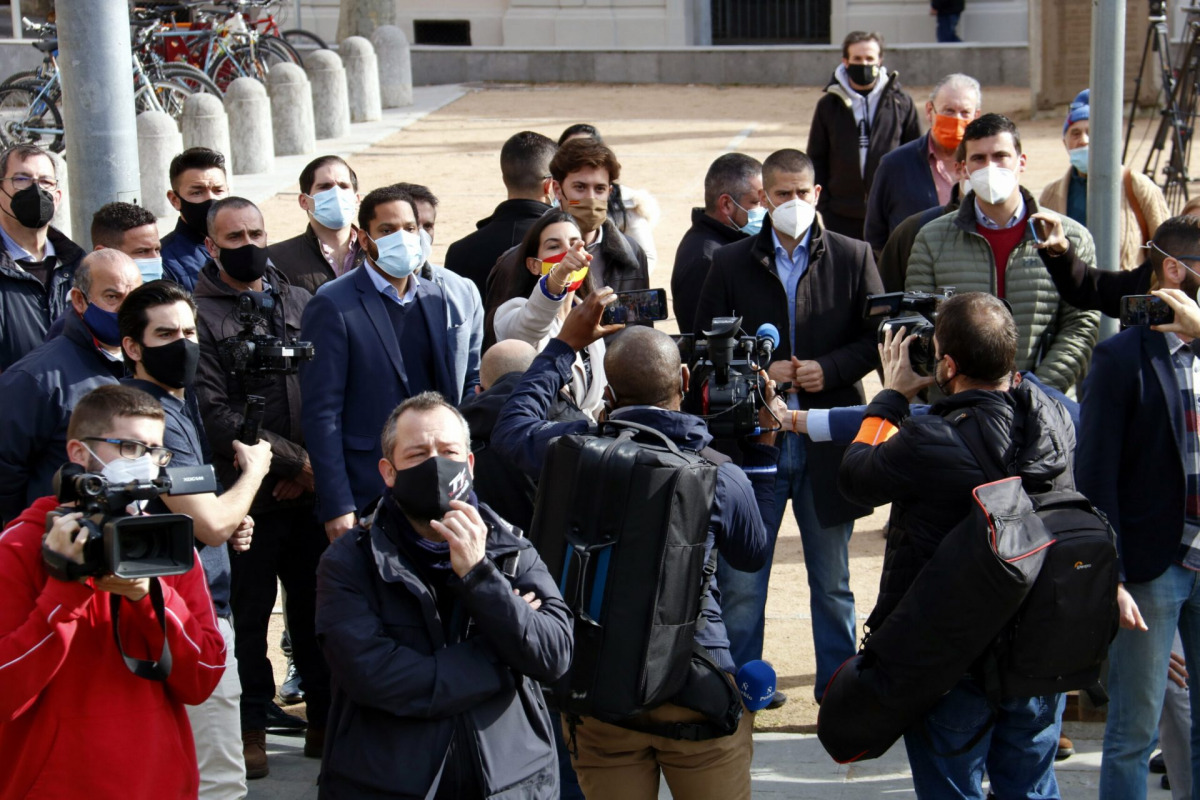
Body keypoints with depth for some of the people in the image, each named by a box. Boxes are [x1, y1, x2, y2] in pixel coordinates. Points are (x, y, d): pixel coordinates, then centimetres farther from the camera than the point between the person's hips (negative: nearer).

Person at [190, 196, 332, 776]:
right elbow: (216, 414, -10)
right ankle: (251, 729, 17)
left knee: (317, 604, 8)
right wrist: (294, 459, -12)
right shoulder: (200, 315, -3)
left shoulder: (300, 303, 12)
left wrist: (312, 467, -2)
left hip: (308, 489, 4)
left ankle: (325, 721, 20)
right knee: (248, 613, 5)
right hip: (247, 492, -3)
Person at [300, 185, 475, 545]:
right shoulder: (333, 306, -6)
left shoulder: (438, 298, 12)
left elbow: (470, 379, 22)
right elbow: (321, 413, -10)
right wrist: (337, 508, -15)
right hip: (367, 498, -5)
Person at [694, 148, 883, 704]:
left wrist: (830, 368, -12)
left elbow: (878, 337, 4)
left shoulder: (852, 258, 3)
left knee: (832, 577, 13)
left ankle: (837, 678, 25)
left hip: (828, 440, 0)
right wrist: (760, 371, -12)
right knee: (740, 575, 4)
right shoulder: (731, 263, 3)